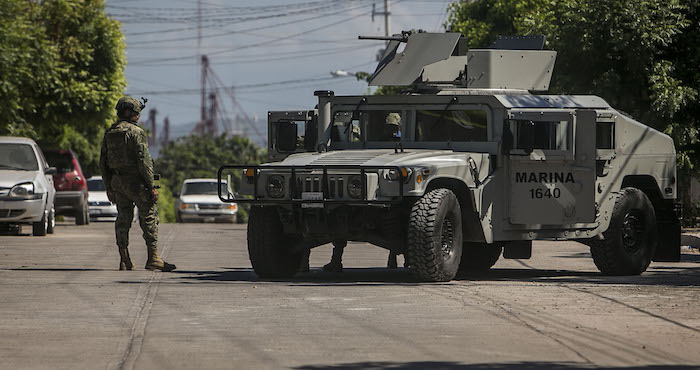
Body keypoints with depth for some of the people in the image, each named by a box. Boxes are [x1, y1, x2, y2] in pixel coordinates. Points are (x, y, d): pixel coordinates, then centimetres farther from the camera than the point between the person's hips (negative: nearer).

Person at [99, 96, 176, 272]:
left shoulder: (109, 133, 11)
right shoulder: (136, 132, -11)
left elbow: (103, 163, 13)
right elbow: (144, 160, -16)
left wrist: (109, 188, 18)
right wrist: (151, 186, -13)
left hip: (117, 182, 7)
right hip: (135, 182, -7)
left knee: (123, 218, 9)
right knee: (149, 218, -1)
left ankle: (124, 260, 6)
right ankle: (153, 258, -4)